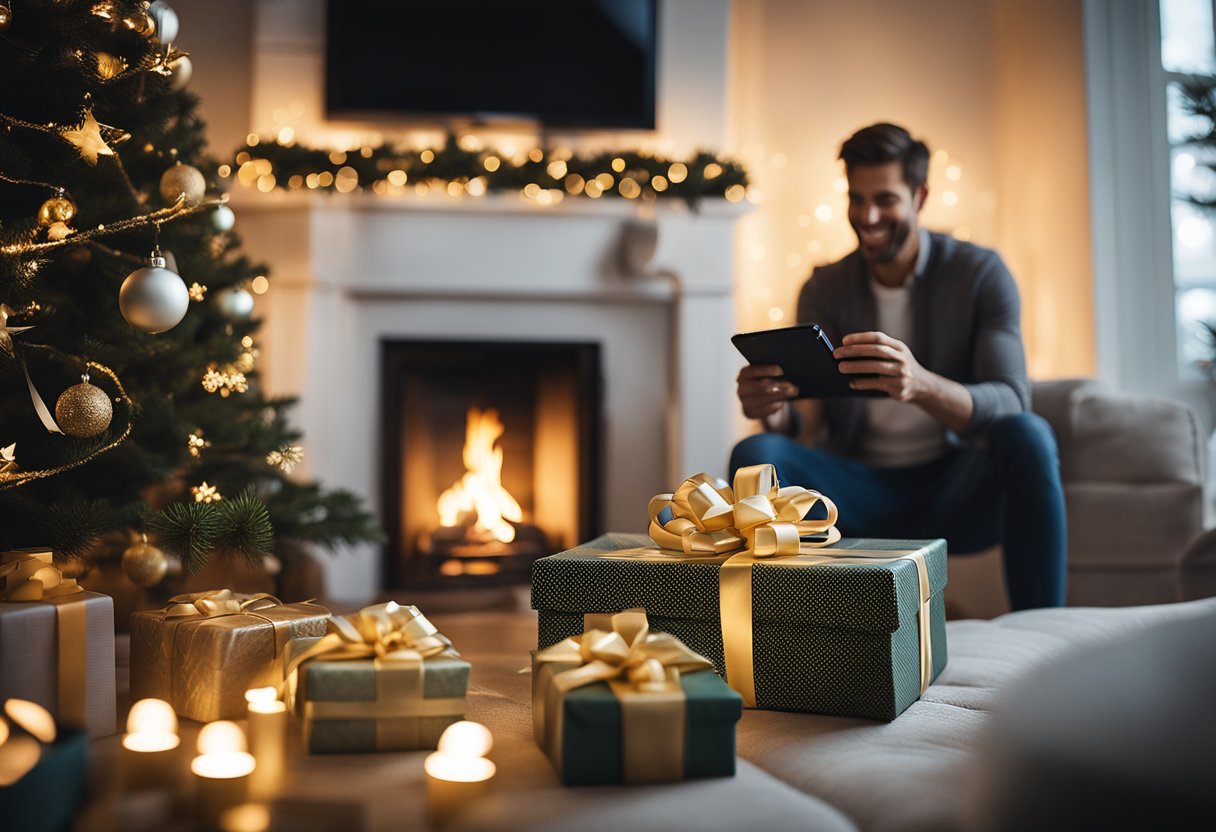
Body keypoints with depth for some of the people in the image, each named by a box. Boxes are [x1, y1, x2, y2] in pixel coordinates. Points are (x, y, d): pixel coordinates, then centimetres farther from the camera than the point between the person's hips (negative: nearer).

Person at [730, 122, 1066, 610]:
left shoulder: (981, 273, -3)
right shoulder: (824, 289, 4)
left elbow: (1010, 403, -17)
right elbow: (807, 419, -3)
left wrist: (922, 385, -40)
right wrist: (773, 410, -30)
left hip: (952, 495, -1)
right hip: (861, 493, 1)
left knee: (1026, 436, -32)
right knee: (756, 455, -26)